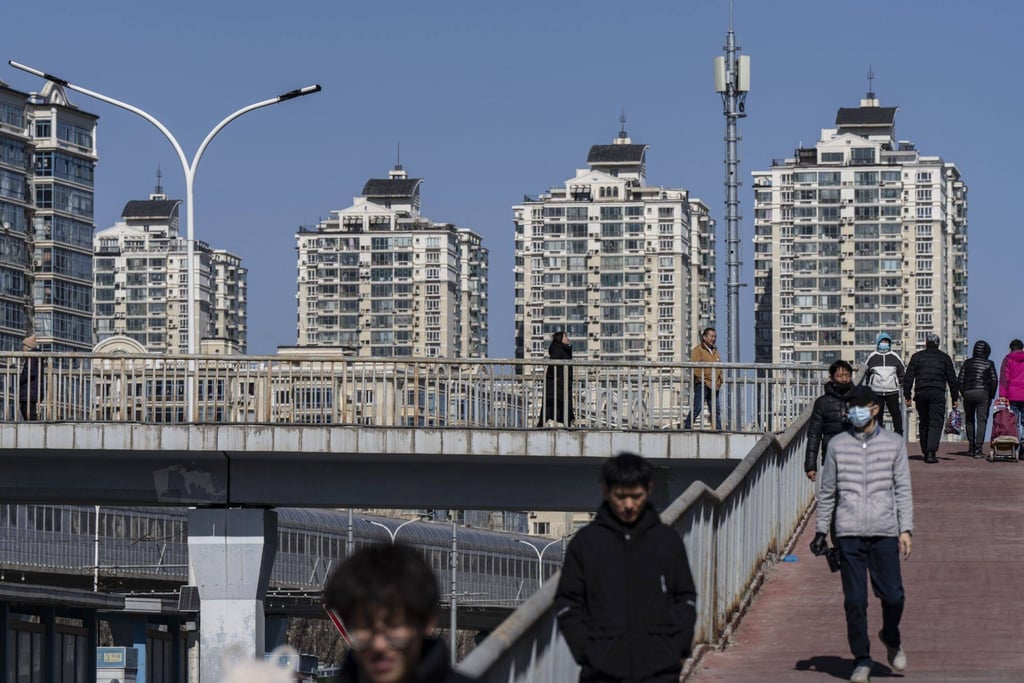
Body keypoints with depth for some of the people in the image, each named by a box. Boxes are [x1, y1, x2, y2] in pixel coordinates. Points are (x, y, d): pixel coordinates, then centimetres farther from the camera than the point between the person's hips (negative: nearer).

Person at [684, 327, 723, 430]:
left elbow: (719, 368, 24)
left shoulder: (715, 351, 21)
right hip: (702, 384, -7)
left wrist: (720, 381, 9)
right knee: (697, 408, -11)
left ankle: (718, 429, 9)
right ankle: (687, 428, -6)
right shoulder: (698, 350, -3)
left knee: (716, 410, 6)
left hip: (714, 386, 7)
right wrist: (705, 380, -16)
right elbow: (695, 368, -12)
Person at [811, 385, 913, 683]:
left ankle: (891, 639, 27)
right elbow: (827, 491, 13)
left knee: (893, 596, -4)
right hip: (849, 534, 0)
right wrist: (820, 530, 11)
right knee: (854, 601, 0)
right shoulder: (837, 444, 7)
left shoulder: (894, 443, 6)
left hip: (885, 533, 0)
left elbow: (903, 489, 6)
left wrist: (906, 529, -1)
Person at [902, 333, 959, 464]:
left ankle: (926, 452, 16)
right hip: (937, 394, -2)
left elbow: (908, 378, 6)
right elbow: (952, 379, 7)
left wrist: (907, 396, 7)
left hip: (920, 394, 2)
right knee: (936, 423, -6)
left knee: (923, 423, 13)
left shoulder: (916, 356, 11)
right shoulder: (944, 357, 9)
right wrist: (954, 398, 10)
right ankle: (931, 452, -21)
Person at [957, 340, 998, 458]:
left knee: (969, 420, 17)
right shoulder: (989, 364, 0)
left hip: (968, 393, 2)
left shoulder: (967, 363, 6)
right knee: (981, 421, -3)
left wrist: (963, 393, 11)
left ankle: (971, 447, 18)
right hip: (983, 393, -2)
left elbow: (960, 379, 3)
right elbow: (994, 381, -3)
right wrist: (991, 396, 6)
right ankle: (978, 449, -11)